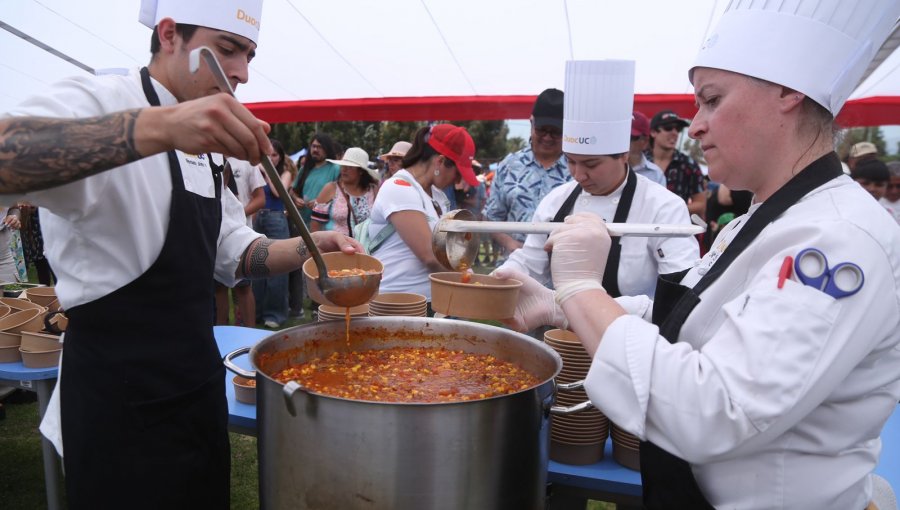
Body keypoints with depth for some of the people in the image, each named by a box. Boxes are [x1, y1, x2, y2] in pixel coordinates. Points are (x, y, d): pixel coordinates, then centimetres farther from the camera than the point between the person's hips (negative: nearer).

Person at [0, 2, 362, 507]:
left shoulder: (199, 148, 11)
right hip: (121, 403, -8)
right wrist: (158, 127, -47)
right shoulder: (98, 100, -14)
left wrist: (308, 249, -3)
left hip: (198, 384, 8)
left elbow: (234, 251, 14)